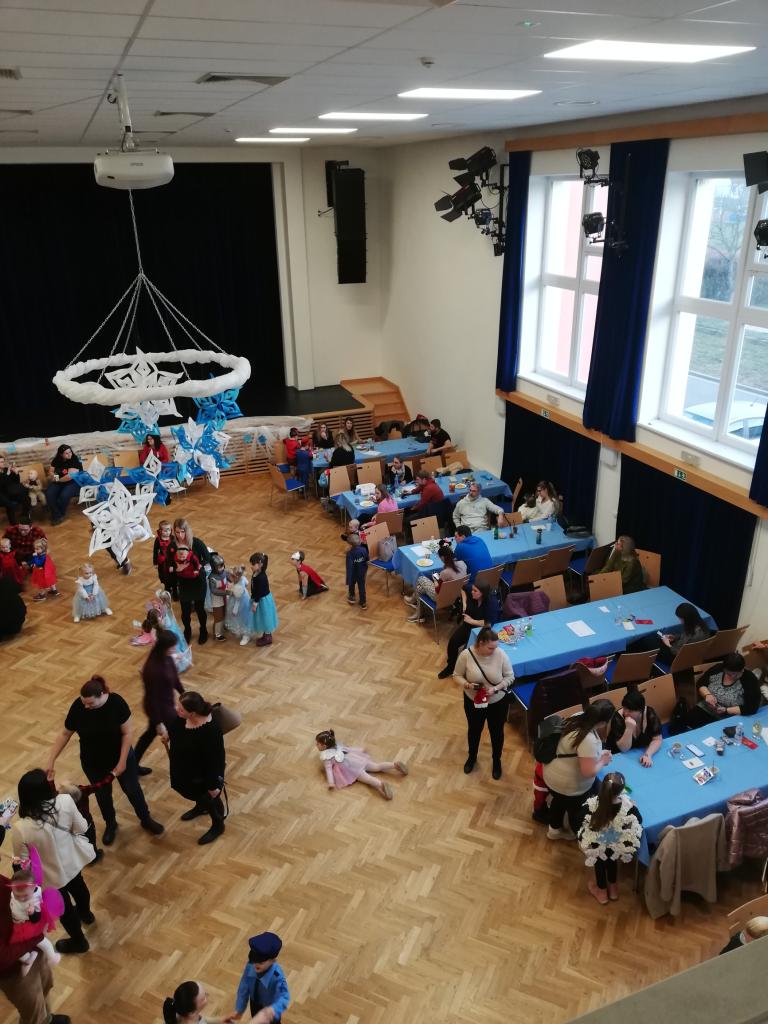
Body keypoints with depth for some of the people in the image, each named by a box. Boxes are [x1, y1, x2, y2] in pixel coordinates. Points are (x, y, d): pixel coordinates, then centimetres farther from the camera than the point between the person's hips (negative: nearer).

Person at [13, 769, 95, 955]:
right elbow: (82, 828, -14)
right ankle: (85, 913, 66)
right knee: (78, 886, 35)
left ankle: (78, 941, 51)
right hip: (72, 860, 3)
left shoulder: (21, 830, -36)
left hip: (51, 874, -3)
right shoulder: (65, 801, -30)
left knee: (63, 906, 26)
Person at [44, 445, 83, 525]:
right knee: (49, 493, -24)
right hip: (59, 482, 5)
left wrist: (58, 480, -11)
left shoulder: (75, 460, -16)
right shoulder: (56, 460, 3)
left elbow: (70, 476, -23)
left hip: (73, 482, -5)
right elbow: (51, 471, 12)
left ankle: (60, 514, -7)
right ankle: (57, 515, -16)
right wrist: (53, 476, -12)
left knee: (64, 495, -33)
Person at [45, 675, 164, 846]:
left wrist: (122, 761, -16)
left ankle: (146, 820, 43)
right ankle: (111, 824, 49)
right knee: (103, 794, 21)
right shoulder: (77, 707, -22)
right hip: (93, 762, 1)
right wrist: (51, 761, -10)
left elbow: (127, 733, -18)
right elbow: (65, 734, -7)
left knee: (133, 789, 16)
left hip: (121, 756, -1)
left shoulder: (116, 702, -28)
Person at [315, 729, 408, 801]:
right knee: (376, 766, 7)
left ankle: (380, 784, -47)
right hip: (355, 758, 8)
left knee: (365, 777, -23)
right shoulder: (337, 745, 19)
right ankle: (395, 764, -8)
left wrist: (331, 783, -18)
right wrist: (360, 750, 40)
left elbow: (328, 769, -11)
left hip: (350, 767, -8)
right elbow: (348, 748, 29)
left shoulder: (326, 757, -2)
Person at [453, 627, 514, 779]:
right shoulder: (466, 655, -24)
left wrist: (495, 688, -25)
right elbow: (457, 676, -11)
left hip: (498, 702, 0)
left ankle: (496, 760, 50)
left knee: (497, 732, 21)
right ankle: (472, 756, 54)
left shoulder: (500, 655, -22)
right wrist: (467, 685, -30)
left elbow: (510, 677, -10)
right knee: (474, 730, 24)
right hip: (473, 701, 0)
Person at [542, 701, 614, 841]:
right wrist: (602, 761, -17)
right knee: (577, 809, 24)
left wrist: (597, 754, 4)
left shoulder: (576, 718, -11)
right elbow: (589, 772, -35)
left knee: (560, 801, 33)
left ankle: (554, 830, 57)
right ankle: (578, 835, 53)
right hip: (569, 785, -7)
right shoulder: (589, 740, -38)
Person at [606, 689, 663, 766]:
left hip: (642, 754, 3)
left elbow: (657, 739, -11)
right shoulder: (618, 718, -22)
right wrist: (629, 728, -37)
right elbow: (623, 748, -22)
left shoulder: (650, 713, -15)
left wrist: (648, 755, -28)